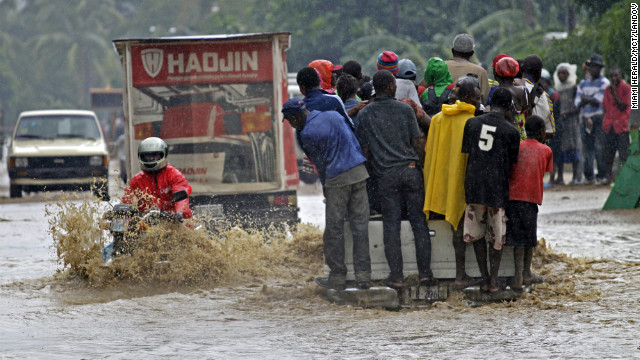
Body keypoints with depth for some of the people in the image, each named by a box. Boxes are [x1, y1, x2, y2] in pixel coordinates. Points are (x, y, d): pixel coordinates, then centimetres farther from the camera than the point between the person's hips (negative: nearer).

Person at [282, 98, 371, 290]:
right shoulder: (333, 116, 11)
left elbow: (319, 161, 2)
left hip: (337, 180, -5)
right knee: (360, 226, 4)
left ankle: (337, 277, 6)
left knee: (334, 229, 4)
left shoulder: (306, 133, -6)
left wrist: (325, 186, 16)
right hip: (359, 173, 5)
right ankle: (363, 276, 2)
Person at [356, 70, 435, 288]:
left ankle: (396, 276, 0)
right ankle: (425, 273, 3)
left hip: (385, 174, 0)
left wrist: (373, 171, 18)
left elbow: (365, 150, 6)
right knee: (419, 221, 4)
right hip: (410, 169, 0)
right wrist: (424, 167, 12)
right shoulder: (405, 110, 2)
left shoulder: (364, 115, 4)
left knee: (391, 225, 2)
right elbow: (417, 144, 3)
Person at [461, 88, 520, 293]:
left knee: (476, 233, 14)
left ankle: (485, 277, 12)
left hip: (473, 184, 2)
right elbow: (512, 163, 4)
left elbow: (466, 153, 10)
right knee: (496, 236, 10)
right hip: (497, 186, -2)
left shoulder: (472, 123, 4)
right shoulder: (510, 131, -4)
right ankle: (493, 280, 9)